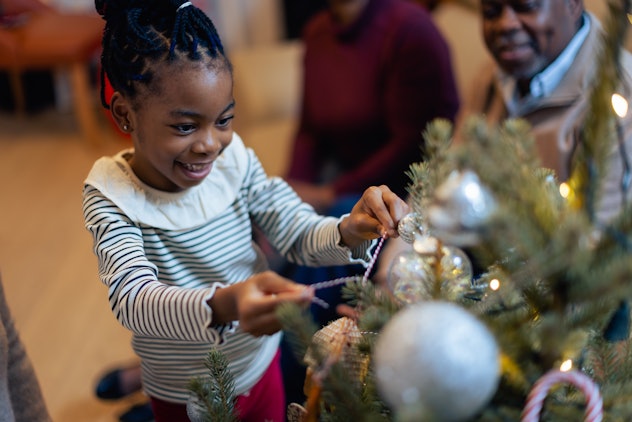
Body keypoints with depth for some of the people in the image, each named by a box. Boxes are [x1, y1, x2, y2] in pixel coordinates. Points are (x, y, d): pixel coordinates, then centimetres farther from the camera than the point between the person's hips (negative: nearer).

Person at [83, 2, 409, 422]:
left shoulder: (234, 162, -13)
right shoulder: (112, 197, -24)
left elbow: (300, 235, -10)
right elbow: (133, 299, -38)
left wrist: (350, 231, -34)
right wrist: (223, 306, -58)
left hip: (262, 367, 3)